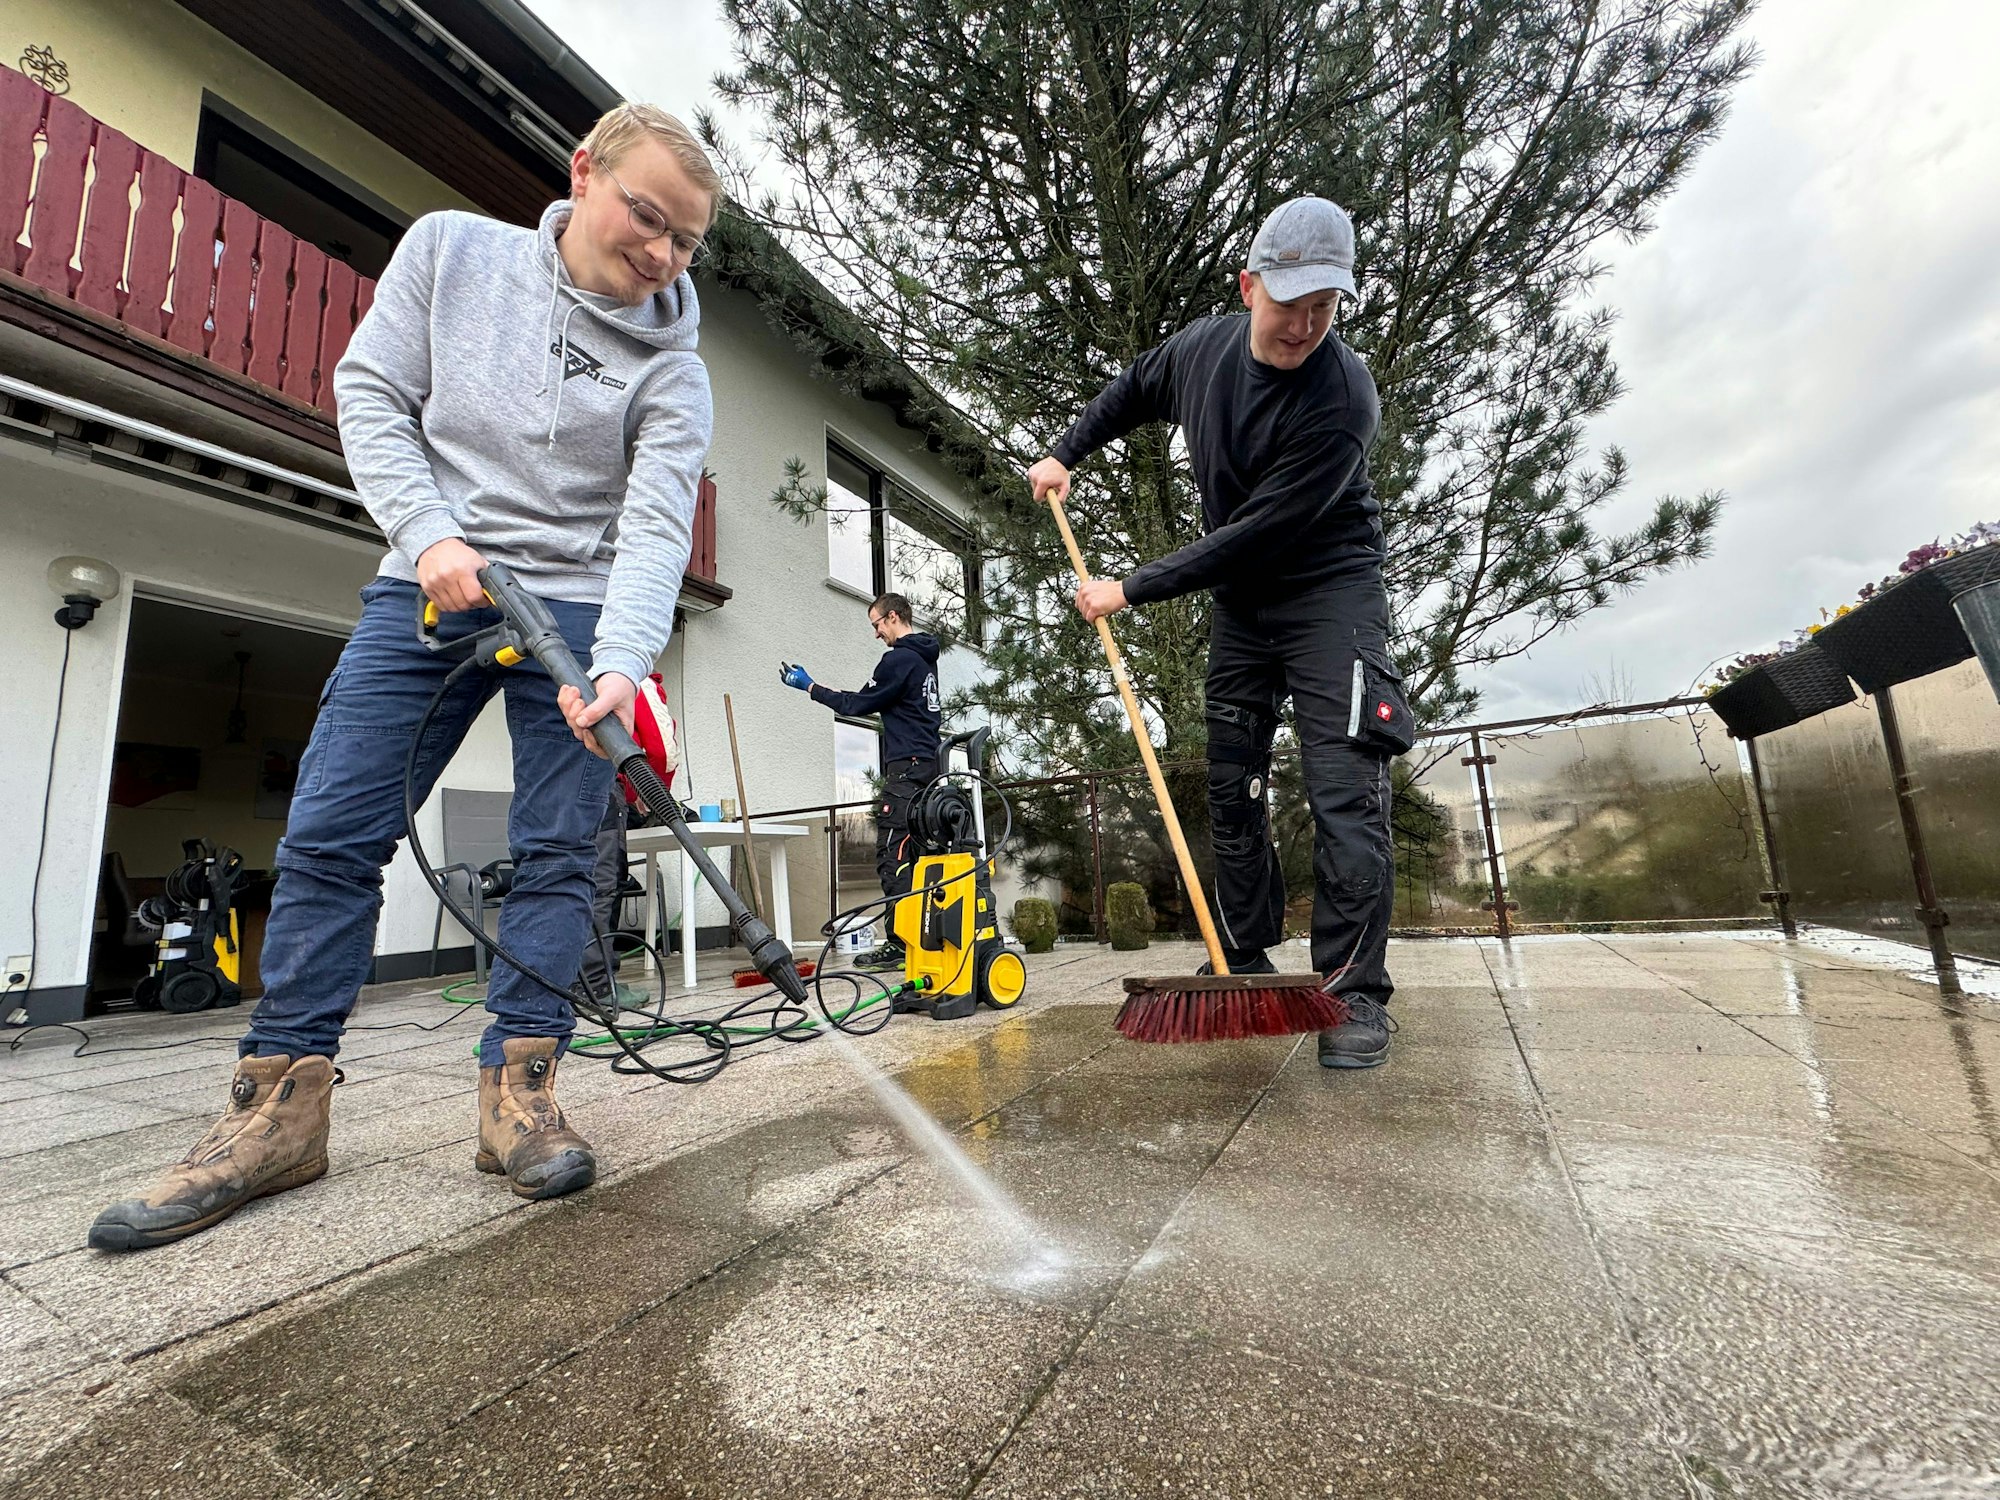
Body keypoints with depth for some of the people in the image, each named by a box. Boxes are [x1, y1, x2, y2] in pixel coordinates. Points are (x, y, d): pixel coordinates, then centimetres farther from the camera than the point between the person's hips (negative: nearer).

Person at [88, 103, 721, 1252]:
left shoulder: (671, 370, -2)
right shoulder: (451, 249, 6)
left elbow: (656, 526, -14)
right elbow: (372, 392, 6)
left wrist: (621, 662, -31)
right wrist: (430, 533, -12)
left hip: (576, 607, -1)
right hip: (429, 587, 2)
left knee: (558, 852, -7)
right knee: (330, 833, -3)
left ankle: (519, 1092, 2)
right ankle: (282, 1107, 7)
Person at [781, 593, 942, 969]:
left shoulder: (900, 659, -10)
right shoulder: (926, 659, 19)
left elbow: (857, 704, -5)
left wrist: (809, 686, 5)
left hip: (906, 768, -10)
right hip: (927, 766, 10)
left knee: (892, 857, -10)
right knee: (914, 856, 11)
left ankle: (901, 942, -10)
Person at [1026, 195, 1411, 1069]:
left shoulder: (1342, 399, -22)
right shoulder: (1202, 348, -2)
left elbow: (1255, 533, -25)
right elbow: (1131, 392, 21)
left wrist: (1133, 591, -21)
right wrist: (1066, 455, 11)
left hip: (1329, 588, -5)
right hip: (1240, 599, 6)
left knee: (1344, 789, -16)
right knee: (1232, 788, 6)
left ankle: (1355, 993, -7)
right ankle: (1245, 961, 20)